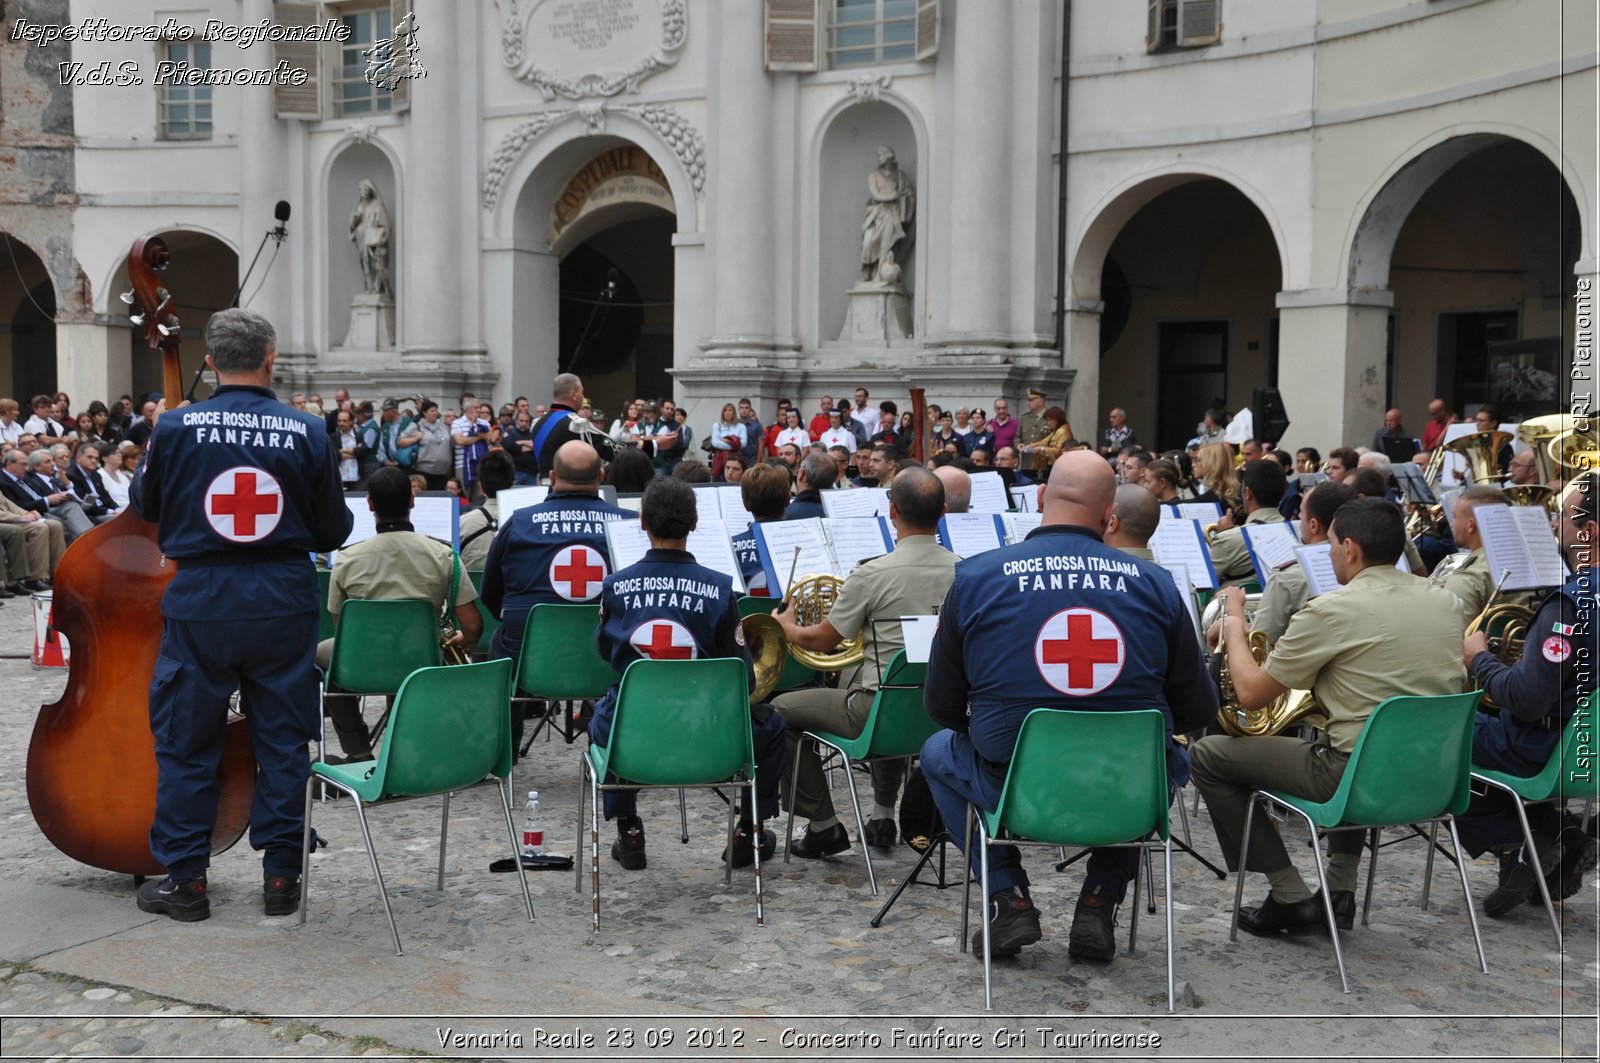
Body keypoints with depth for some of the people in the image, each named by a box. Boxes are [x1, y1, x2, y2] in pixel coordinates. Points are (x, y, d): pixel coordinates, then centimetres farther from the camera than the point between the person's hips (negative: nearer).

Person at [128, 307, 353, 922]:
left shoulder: (175, 427, -6)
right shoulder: (308, 433, -6)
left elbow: (143, 509, 10)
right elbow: (334, 532, 1)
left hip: (199, 601, -1)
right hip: (283, 602, 1)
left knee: (186, 741, 11)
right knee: (282, 741, 11)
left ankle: (184, 879, 18)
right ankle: (281, 877, 16)